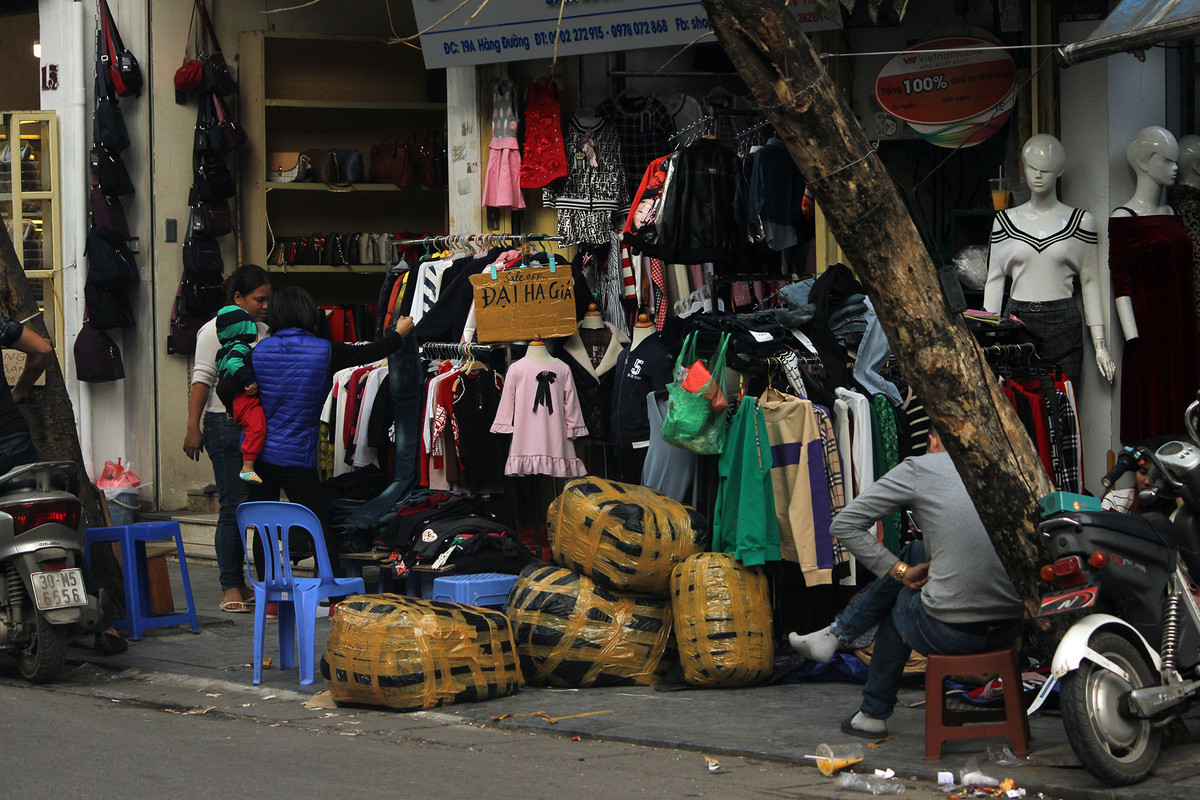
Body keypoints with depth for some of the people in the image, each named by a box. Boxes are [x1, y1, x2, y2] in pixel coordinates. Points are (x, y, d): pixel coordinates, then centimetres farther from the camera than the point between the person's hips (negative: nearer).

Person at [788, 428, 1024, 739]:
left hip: (949, 632, -4)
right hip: (1011, 627, 5)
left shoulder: (919, 469, 0)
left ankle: (873, 714, 47)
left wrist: (901, 571, 10)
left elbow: (844, 525, 2)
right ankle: (835, 633, 40)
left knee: (899, 602, 33)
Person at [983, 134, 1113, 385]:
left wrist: (1100, 345, 3)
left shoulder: (1080, 221, 6)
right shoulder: (1005, 220, 9)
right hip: (1018, 322, 1)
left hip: (1064, 327, -1)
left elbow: (1090, 283, 7)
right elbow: (994, 280, 12)